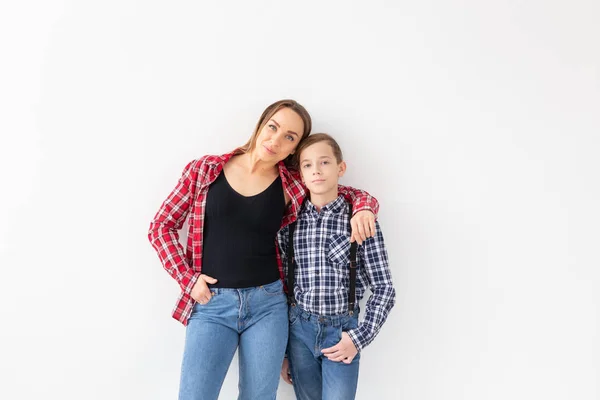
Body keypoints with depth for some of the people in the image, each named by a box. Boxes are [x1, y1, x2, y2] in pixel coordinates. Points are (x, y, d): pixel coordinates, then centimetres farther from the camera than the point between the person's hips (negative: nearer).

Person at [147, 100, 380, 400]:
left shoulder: (292, 185, 0)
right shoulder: (205, 169, -1)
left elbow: (352, 193, 11)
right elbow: (161, 227, 4)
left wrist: (363, 208, -12)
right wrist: (187, 279, -4)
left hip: (267, 304, 1)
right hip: (211, 304, -1)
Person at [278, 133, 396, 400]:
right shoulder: (289, 223, 0)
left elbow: (384, 290, -3)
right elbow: (281, 286, 6)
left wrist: (359, 338, -10)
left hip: (342, 330, -2)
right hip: (299, 329, 3)